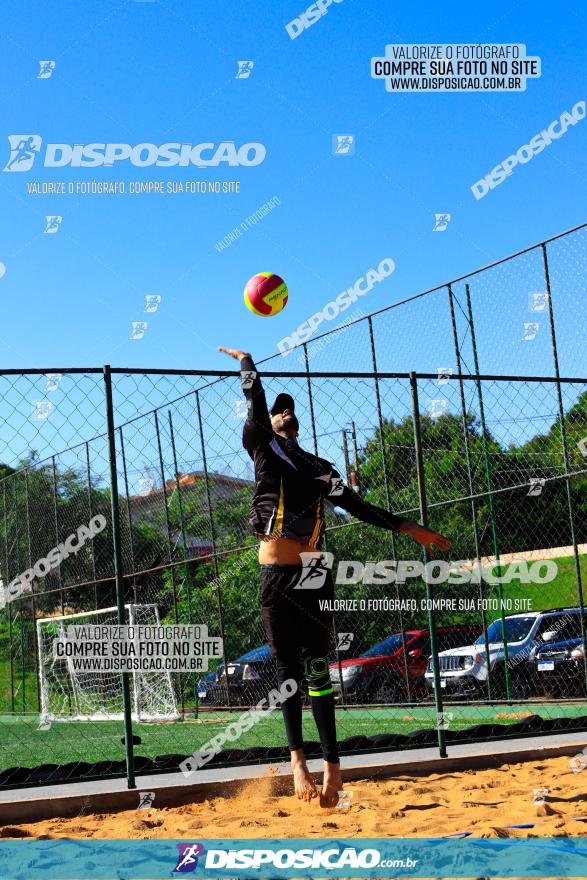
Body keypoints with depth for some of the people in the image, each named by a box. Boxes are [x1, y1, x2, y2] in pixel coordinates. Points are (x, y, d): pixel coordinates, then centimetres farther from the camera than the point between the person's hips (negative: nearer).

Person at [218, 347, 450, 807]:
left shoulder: (320, 467, 19)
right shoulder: (263, 447, 9)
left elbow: (358, 505, 17)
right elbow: (255, 395, 5)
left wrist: (406, 527, 13)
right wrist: (245, 360, 18)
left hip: (313, 572, 2)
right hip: (275, 573, -2)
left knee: (317, 666, -1)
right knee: (287, 667, -1)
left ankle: (332, 763, -2)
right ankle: (298, 756, -1)